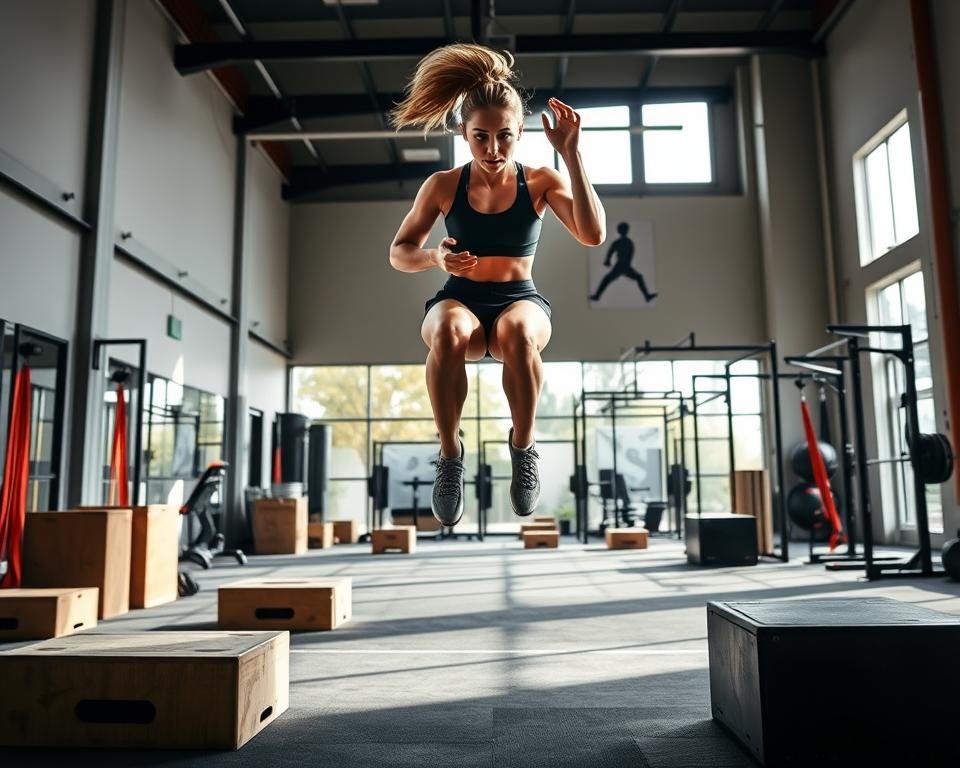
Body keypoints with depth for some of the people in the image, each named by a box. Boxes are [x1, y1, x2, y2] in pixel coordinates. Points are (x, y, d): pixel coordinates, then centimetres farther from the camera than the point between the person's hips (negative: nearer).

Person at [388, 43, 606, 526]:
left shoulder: (540, 182, 0)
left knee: (518, 333, -39)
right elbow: (399, 254, 7)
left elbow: (593, 235, -15)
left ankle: (523, 444, -13)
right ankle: (449, 452, -17)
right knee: (449, 333, -38)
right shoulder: (442, 185, 1)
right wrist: (436, 257, -17)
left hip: (520, 301, 0)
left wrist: (571, 154, -19)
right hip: (458, 301, 0)